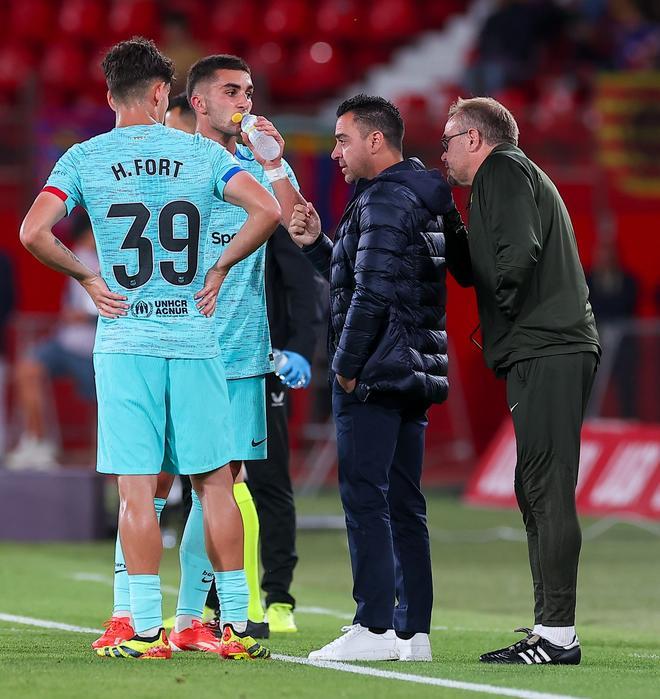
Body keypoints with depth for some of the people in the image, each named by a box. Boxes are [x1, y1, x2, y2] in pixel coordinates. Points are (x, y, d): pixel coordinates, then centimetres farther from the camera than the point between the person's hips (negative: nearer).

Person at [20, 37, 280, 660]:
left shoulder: (84, 158, 1)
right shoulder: (201, 153, 4)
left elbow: (32, 232, -10)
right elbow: (267, 211, -6)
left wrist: (87, 277, 2)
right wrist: (220, 267, 4)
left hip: (125, 341, -1)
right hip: (194, 337, 1)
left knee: (136, 487, -1)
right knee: (214, 481, 7)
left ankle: (146, 631, -2)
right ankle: (236, 625, 8)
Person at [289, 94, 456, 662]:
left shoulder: (383, 201, -12)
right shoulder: (422, 201, 19)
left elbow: (372, 294, -20)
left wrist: (347, 366, -13)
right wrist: (317, 245, 13)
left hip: (373, 374, -10)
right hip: (414, 372, 10)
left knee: (365, 497, -9)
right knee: (403, 503, 9)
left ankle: (375, 628, -12)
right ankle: (413, 631, 9)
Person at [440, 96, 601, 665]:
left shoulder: (503, 170, -4)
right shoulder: (513, 175, 27)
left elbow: (518, 254, -20)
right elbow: (472, 269, 28)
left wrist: (505, 317, -8)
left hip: (545, 351, -10)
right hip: (552, 355, 10)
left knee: (548, 492, -12)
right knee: (538, 492, 12)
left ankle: (558, 634, -15)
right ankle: (550, 631, 15)